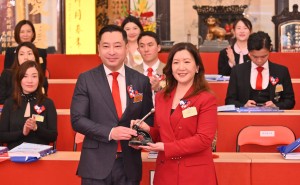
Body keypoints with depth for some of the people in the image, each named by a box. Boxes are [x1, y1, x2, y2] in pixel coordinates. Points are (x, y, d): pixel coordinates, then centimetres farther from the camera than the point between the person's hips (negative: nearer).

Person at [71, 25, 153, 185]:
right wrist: (110, 132, -17)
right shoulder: (86, 80, -1)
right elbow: (77, 119, -6)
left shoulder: (141, 81, 5)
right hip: (96, 164, -2)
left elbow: (149, 118, 11)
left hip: (130, 164, 2)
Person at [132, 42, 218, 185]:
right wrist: (147, 129, -5)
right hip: (165, 172, 5)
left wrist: (166, 147, -17)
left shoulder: (207, 99, -8)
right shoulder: (161, 97, 9)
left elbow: (204, 139, -15)